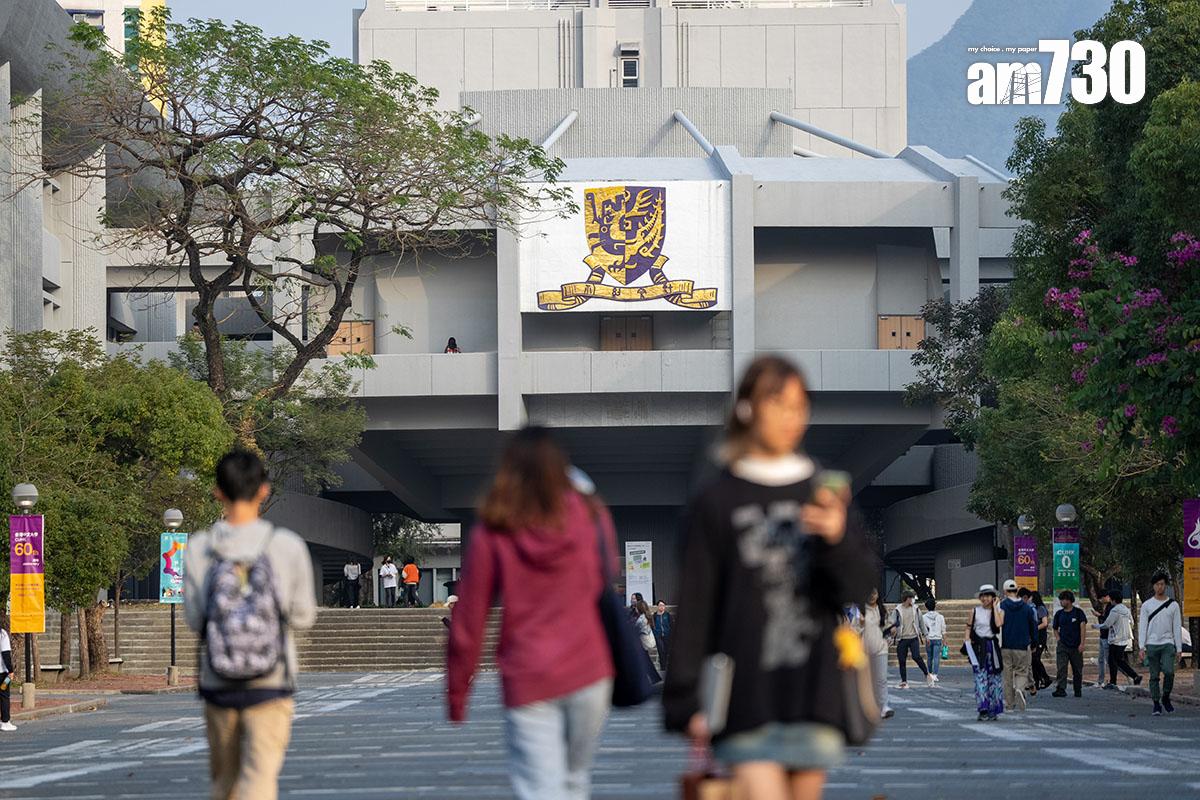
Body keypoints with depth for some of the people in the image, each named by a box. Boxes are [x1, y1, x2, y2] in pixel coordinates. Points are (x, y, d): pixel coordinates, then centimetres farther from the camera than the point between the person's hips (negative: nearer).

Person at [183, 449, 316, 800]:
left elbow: (194, 619, -3)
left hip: (218, 683, 2)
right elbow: (303, 616, -1)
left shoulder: (198, 550, -5)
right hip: (271, 684, -2)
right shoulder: (288, 547, -8)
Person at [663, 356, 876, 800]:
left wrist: (838, 538, -18)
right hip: (746, 697, -3)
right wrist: (685, 701, -3)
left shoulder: (824, 492, 10)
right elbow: (694, 609, 1)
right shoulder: (715, 503, 1)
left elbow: (860, 587, 2)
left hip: (813, 693, 3)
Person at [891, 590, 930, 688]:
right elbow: (892, 623, -3)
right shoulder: (897, 610, 0)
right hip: (902, 639, 0)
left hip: (914, 637, 0)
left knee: (916, 657, -16)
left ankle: (927, 675, 0)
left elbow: (921, 621, 15)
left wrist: (924, 635, 15)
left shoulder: (915, 609, 7)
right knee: (902, 660, 1)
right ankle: (904, 681, 10)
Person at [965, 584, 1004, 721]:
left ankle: (993, 710, 14)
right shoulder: (975, 611, 7)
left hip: (993, 646, 1)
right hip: (978, 646, -1)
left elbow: (999, 623, -14)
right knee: (980, 678, -10)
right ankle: (983, 710, -13)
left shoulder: (999, 611, 5)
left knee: (994, 678, 4)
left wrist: (994, 607, -7)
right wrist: (967, 639, -6)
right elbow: (969, 627, 10)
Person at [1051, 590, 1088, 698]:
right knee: (1061, 668, -13)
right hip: (1063, 645, 2)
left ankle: (1078, 691, 18)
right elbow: (1055, 628, 20)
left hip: (1076, 646, -2)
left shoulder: (1078, 612, -2)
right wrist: (1059, 639, 4)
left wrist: (1082, 643, -14)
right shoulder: (1059, 614, 7)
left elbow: (1082, 627, -7)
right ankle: (1061, 689, -19)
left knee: (1077, 670, 6)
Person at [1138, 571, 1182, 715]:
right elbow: (1142, 627, 3)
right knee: (1154, 676, 0)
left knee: (1169, 672, -17)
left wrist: (1179, 648, 3)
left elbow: (1177, 627, 8)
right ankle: (1156, 704, 6)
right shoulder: (1147, 605, 6)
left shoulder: (1173, 605, 8)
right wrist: (1141, 647, -6)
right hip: (1152, 645, 0)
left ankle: (1166, 698, 3)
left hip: (1168, 644, 0)